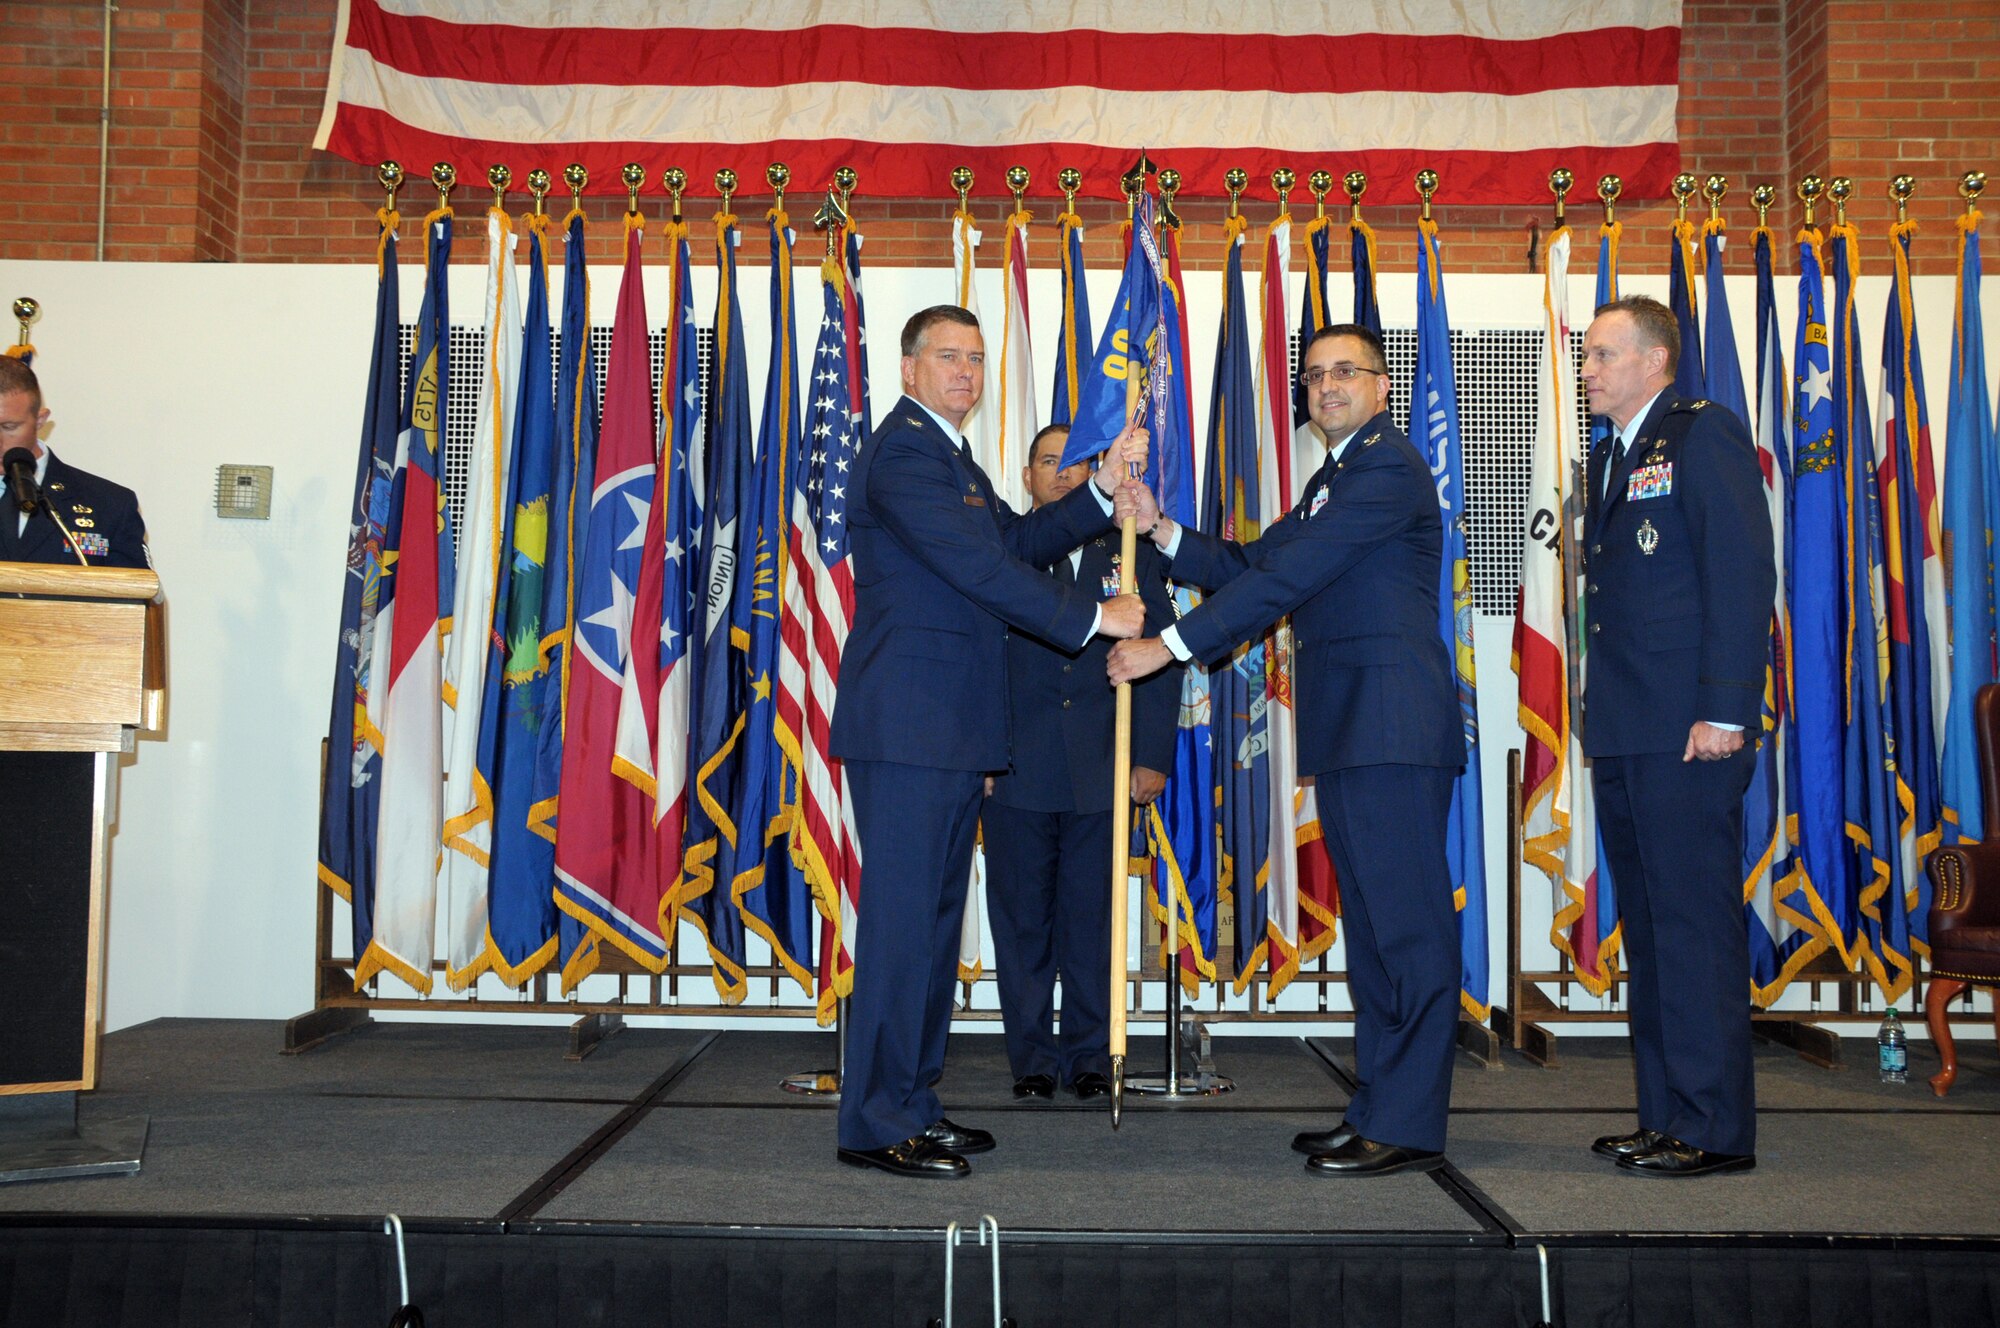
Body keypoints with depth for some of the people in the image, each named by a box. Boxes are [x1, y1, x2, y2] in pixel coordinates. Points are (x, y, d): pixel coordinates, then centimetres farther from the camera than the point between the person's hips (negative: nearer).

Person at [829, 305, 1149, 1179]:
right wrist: (1092, 617, -12)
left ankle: (911, 1100, 23)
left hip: (951, 731, 11)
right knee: (901, 916, -7)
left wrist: (1104, 491, 7)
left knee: (935, 915, 13)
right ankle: (876, 1125, 0)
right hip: (907, 725, -11)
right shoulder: (904, 451, -10)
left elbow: (1016, 542, 18)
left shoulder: (949, 455, 23)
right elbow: (979, 567, -18)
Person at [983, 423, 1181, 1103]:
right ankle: (1032, 1058, 17)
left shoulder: (1131, 553, 9)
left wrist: (1151, 757, -1)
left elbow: (1161, 658, 6)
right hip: (1015, 769, 0)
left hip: (1100, 772, 1)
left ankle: (1090, 1054, 19)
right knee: (1022, 919, 6)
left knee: (1092, 918, 6)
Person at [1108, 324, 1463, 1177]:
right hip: (1346, 731, 10)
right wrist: (1161, 531, 5)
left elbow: (1286, 578, -16)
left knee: (1406, 920, -6)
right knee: (1370, 922, 13)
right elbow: (1253, 565, 19)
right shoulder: (1332, 480, 24)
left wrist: (1169, 647, -16)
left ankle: (1408, 1127, -1)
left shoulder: (1388, 468, -9)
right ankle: (1379, 1107, 21)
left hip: (1393, 724, -10)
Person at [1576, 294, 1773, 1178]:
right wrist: (1600, 713, 12)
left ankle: (1714, 1129, 4)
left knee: (1696, 924, -5)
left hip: (1687, 736, -9)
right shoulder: (1610, 457, 20)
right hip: (1622, 737, 9)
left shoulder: (1703, 435, -4)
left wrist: (1725, 713, -18)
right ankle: (1665, 1116, 20)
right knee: (1648, 928, 12)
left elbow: (1744, 574, -13)